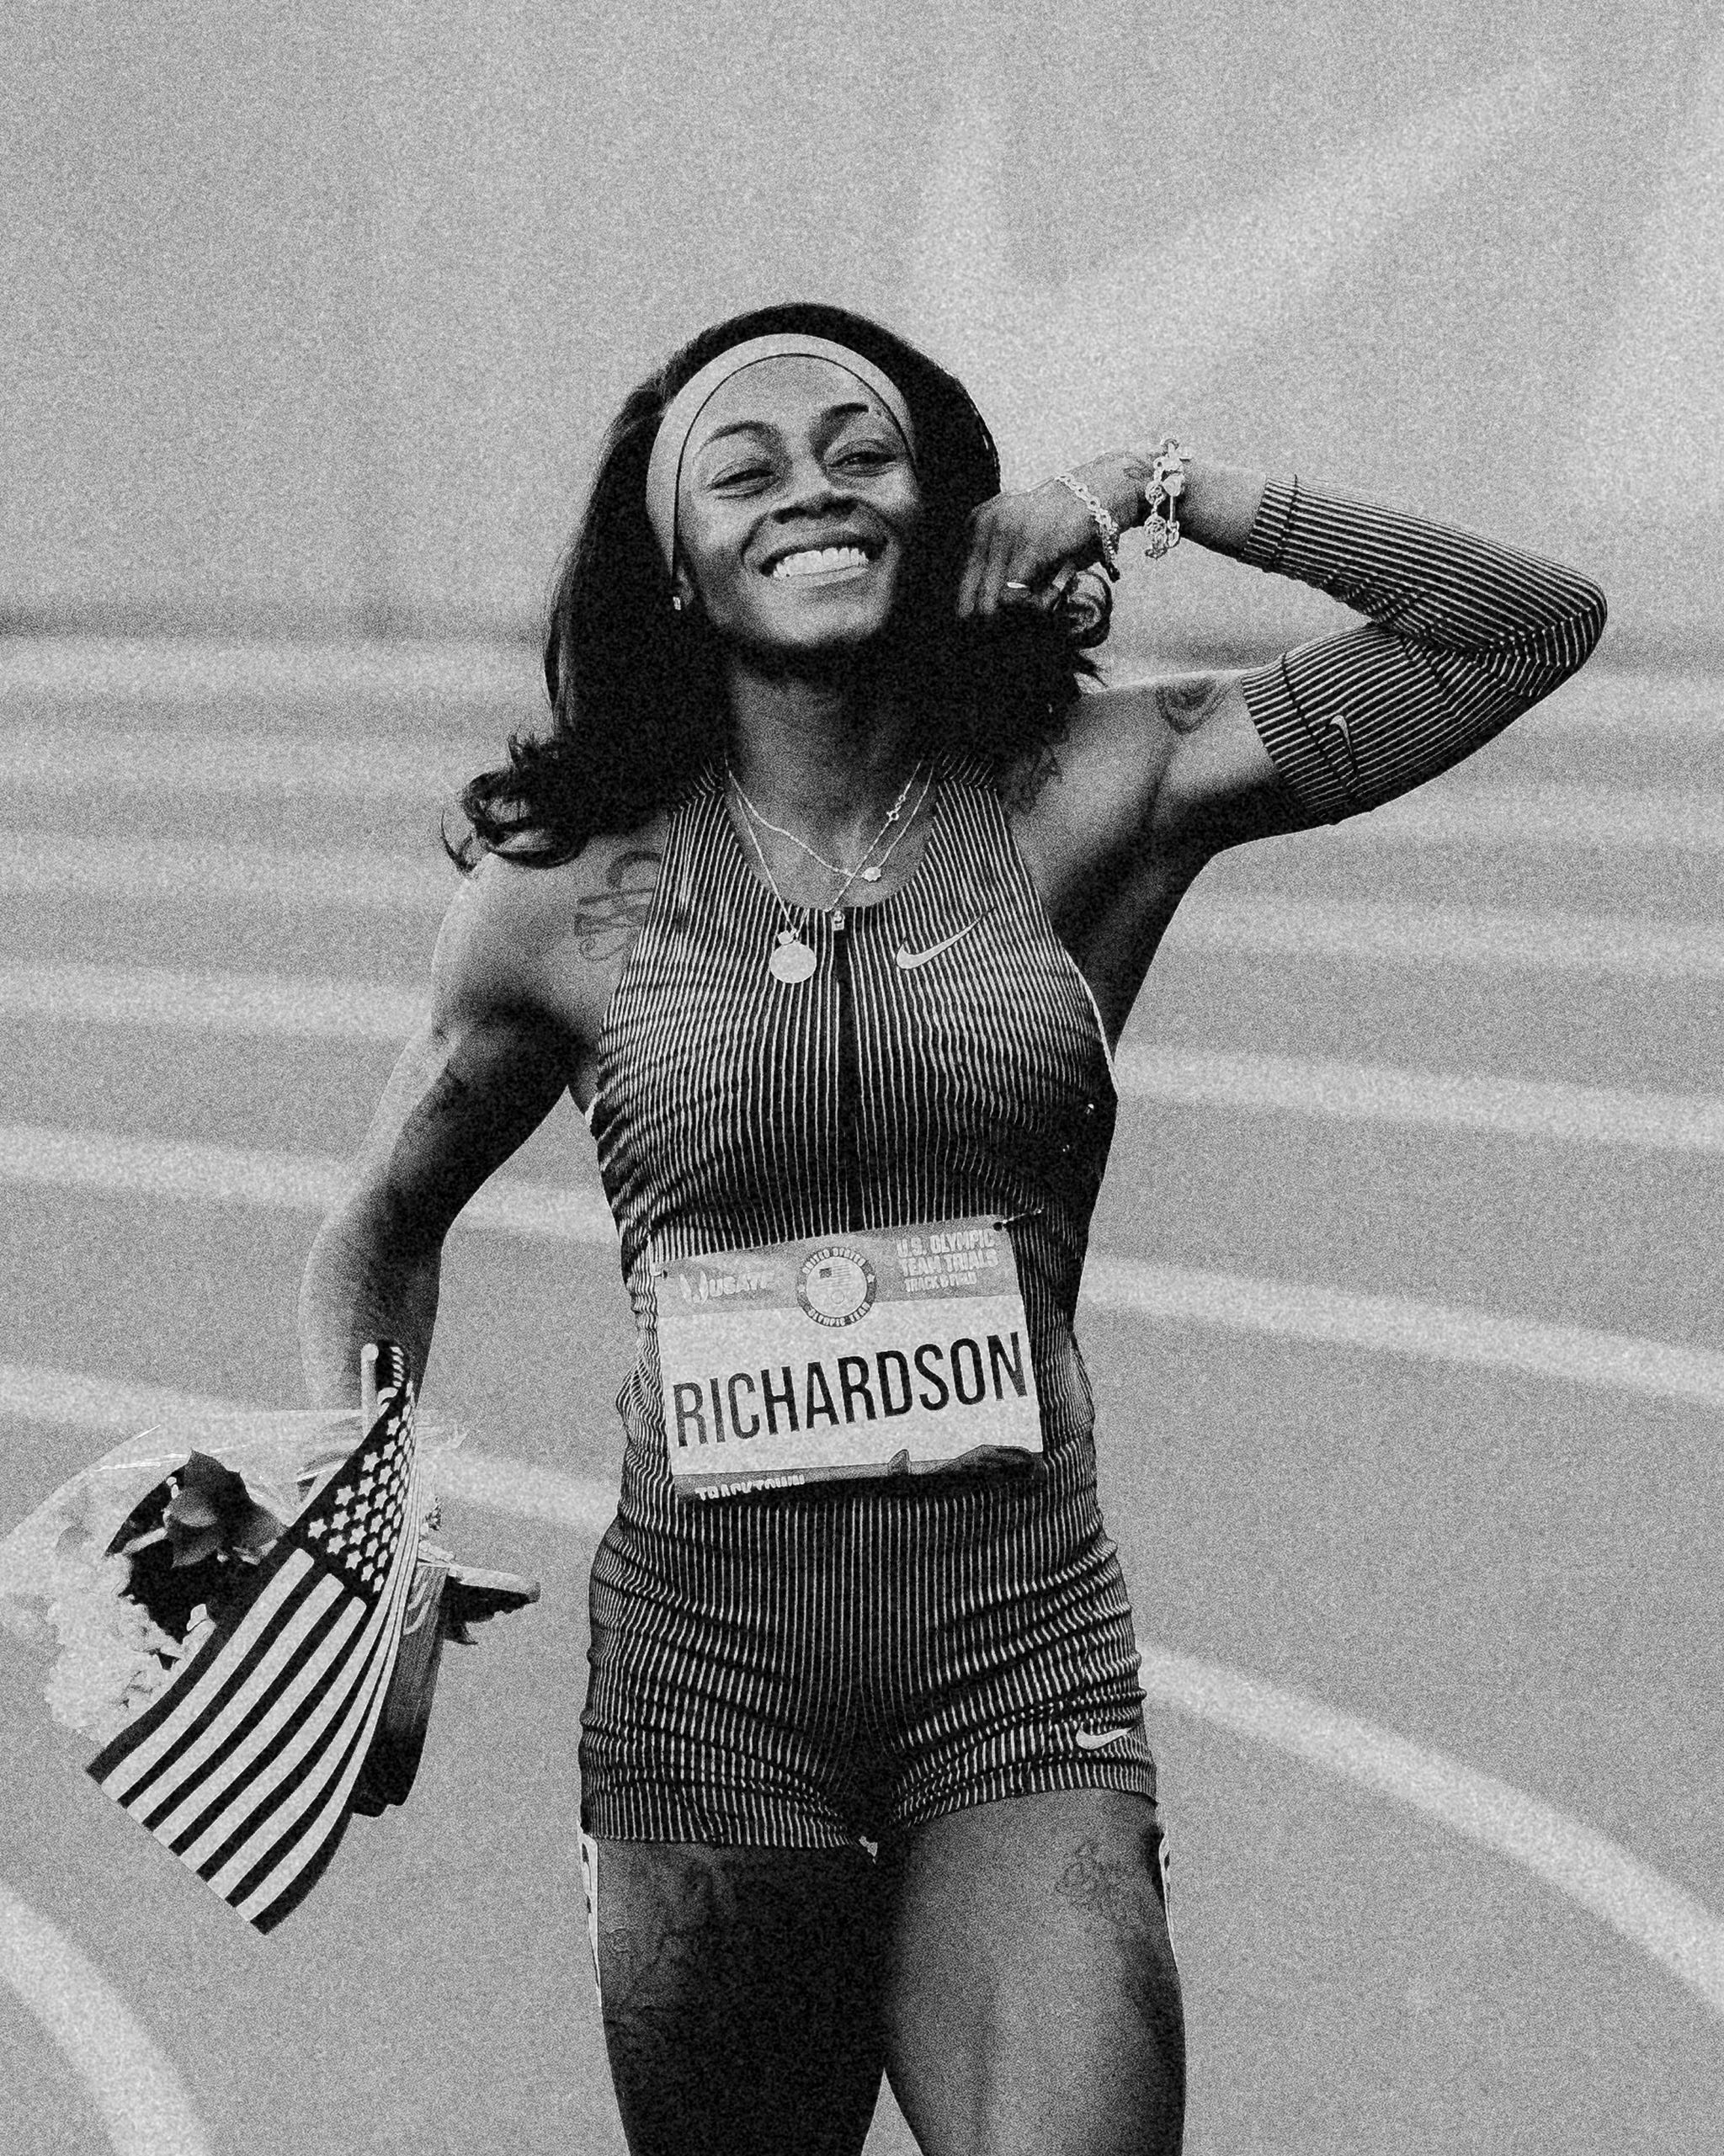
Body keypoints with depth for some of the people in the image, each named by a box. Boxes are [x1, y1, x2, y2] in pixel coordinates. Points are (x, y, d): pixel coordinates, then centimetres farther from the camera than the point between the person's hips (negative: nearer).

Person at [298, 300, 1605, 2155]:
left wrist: (1178, 498, -3)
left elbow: (1534, 628, 2)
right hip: (700, 1680, 1)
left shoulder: (1080, 802, 2)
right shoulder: (562, 897, 2)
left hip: (1022, 1674, -1)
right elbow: (385, 1223, 19)